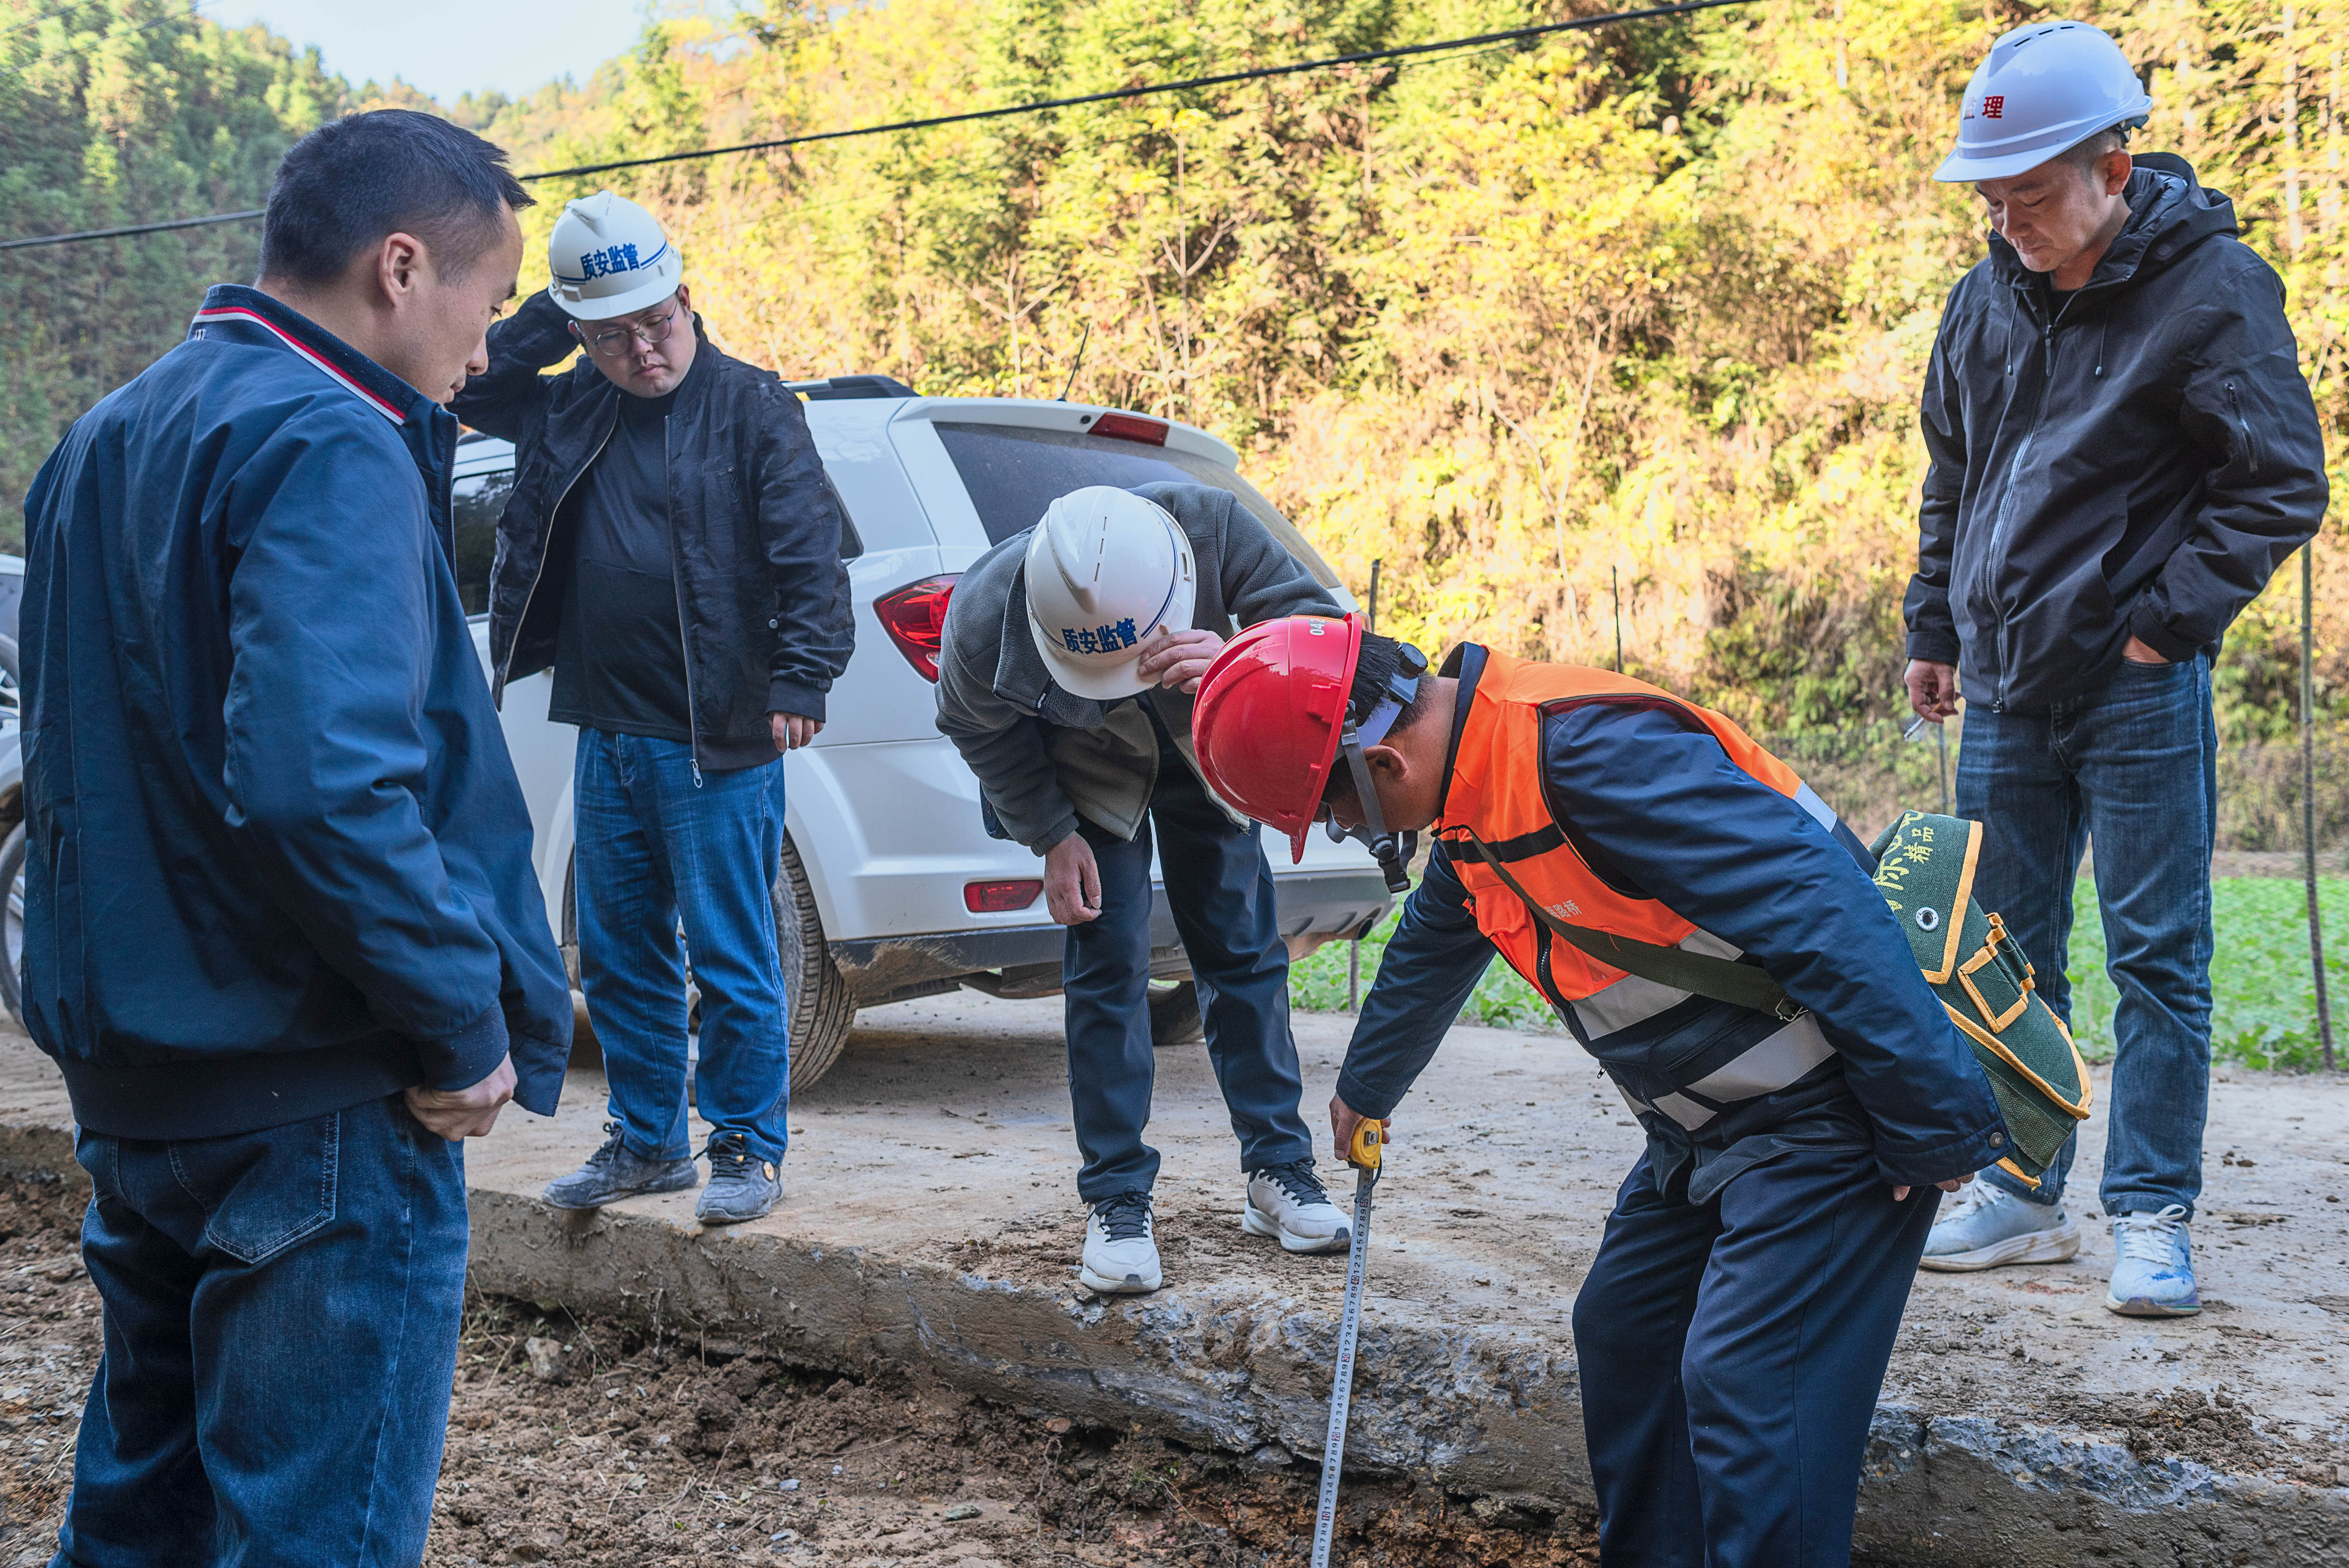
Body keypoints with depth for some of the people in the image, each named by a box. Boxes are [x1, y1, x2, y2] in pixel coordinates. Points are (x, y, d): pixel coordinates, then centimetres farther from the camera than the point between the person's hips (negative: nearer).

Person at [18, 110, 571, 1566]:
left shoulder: (108, 443, 14)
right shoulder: (328, 450, -17)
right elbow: (320, 779, -29)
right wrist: (465, 1022, -19)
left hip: (136, 1087, 9)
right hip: (317, 1108, -9)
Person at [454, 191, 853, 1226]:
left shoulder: (751, 409, -5)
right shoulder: (568, 413, 11)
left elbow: (809, 558, -11)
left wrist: (801, 681, -21)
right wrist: (548, 321, 4)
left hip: (717, 742, -6)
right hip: (608, 736, 6)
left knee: (732, 962, 0)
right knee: (617, 957, 14)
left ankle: (748, 1148, 12)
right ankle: (648, 1141, 27)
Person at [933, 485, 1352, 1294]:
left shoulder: (1211, 524, -40)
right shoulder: (985, 618, -37)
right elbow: (974, 728, -14)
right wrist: (1051, 835, -12)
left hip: (1202, 750, 2)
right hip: (1088, 773, -2)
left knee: (1243, 950, 5)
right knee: (1106, 964, -8)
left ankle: (1277, 1171, 16)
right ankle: (1117, 1197, 2)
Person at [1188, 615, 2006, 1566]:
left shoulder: (1587, 750, -27)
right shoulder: (1475, 797, 6)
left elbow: (1819, 908, -30)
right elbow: (1431, 952, 29)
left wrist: (1937, 1127, -25)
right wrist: (1367, 1089, 46)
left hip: (1824, 1120, -10)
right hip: (1710, 1126, 10)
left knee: (1740, 1383, -13)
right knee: (1622, 1334, 16)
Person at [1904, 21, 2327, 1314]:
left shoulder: (2212, 286, -10)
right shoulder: (1988, 298, 7)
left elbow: (2282, 484, -10)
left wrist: (2169, 617, -13)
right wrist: (1935, 628, 15)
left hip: (2138, 685, -6)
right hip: (2006, 683, 6)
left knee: (2156, 953, 0)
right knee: (2005, 951, 11)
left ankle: (2152, 1216, 8)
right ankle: (2021, 1193, 23)